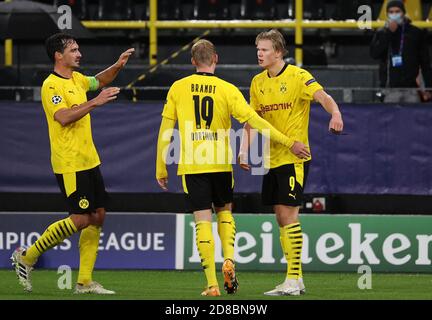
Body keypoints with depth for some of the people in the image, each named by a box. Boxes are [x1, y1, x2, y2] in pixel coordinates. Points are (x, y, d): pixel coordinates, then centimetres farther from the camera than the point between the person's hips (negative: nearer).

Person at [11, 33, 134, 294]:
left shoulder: (76, 79, 13)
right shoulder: (51, 85, -13)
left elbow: (98, 81, 34)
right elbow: (64, 117, -26)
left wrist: (118, 66, 17)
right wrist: (95, 102, -27)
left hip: (89, 161, 9)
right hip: (69, 164, -9)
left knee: (98, 216, 5)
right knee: (81, 219, -10)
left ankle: (85, 281, 9)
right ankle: (27, 257, 4)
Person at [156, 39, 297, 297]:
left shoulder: (178, 89, 1)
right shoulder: (227, 90, -3)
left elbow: (165, 132, 3)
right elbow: (254, 120, -8)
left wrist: (161, 170, 11)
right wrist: (288, 142, -2)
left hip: (191, 166, 0)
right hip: (220, 164, 0)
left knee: (203, 221, 1)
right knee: (225, 212, 20)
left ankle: (212, 283, -4)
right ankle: (229, 260, -3)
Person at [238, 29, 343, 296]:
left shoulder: (298, 76, -9)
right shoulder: (258, 82, 11)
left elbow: (322, 96, -25)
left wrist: (335, 114, -45)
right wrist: (244, 151, 4)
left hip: (294, 157, -7)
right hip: (272, 159, 7)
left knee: (288, 215, -11)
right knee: (282, 219, 8)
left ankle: (293, 279, -7)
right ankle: (296, 280, 14)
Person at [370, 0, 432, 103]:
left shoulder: (416, 33, 6)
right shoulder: (381, 34, 8)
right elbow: (374, 53, -9)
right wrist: (389, 33, -12)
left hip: (410, 88, 0)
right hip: (390, 89, 0)